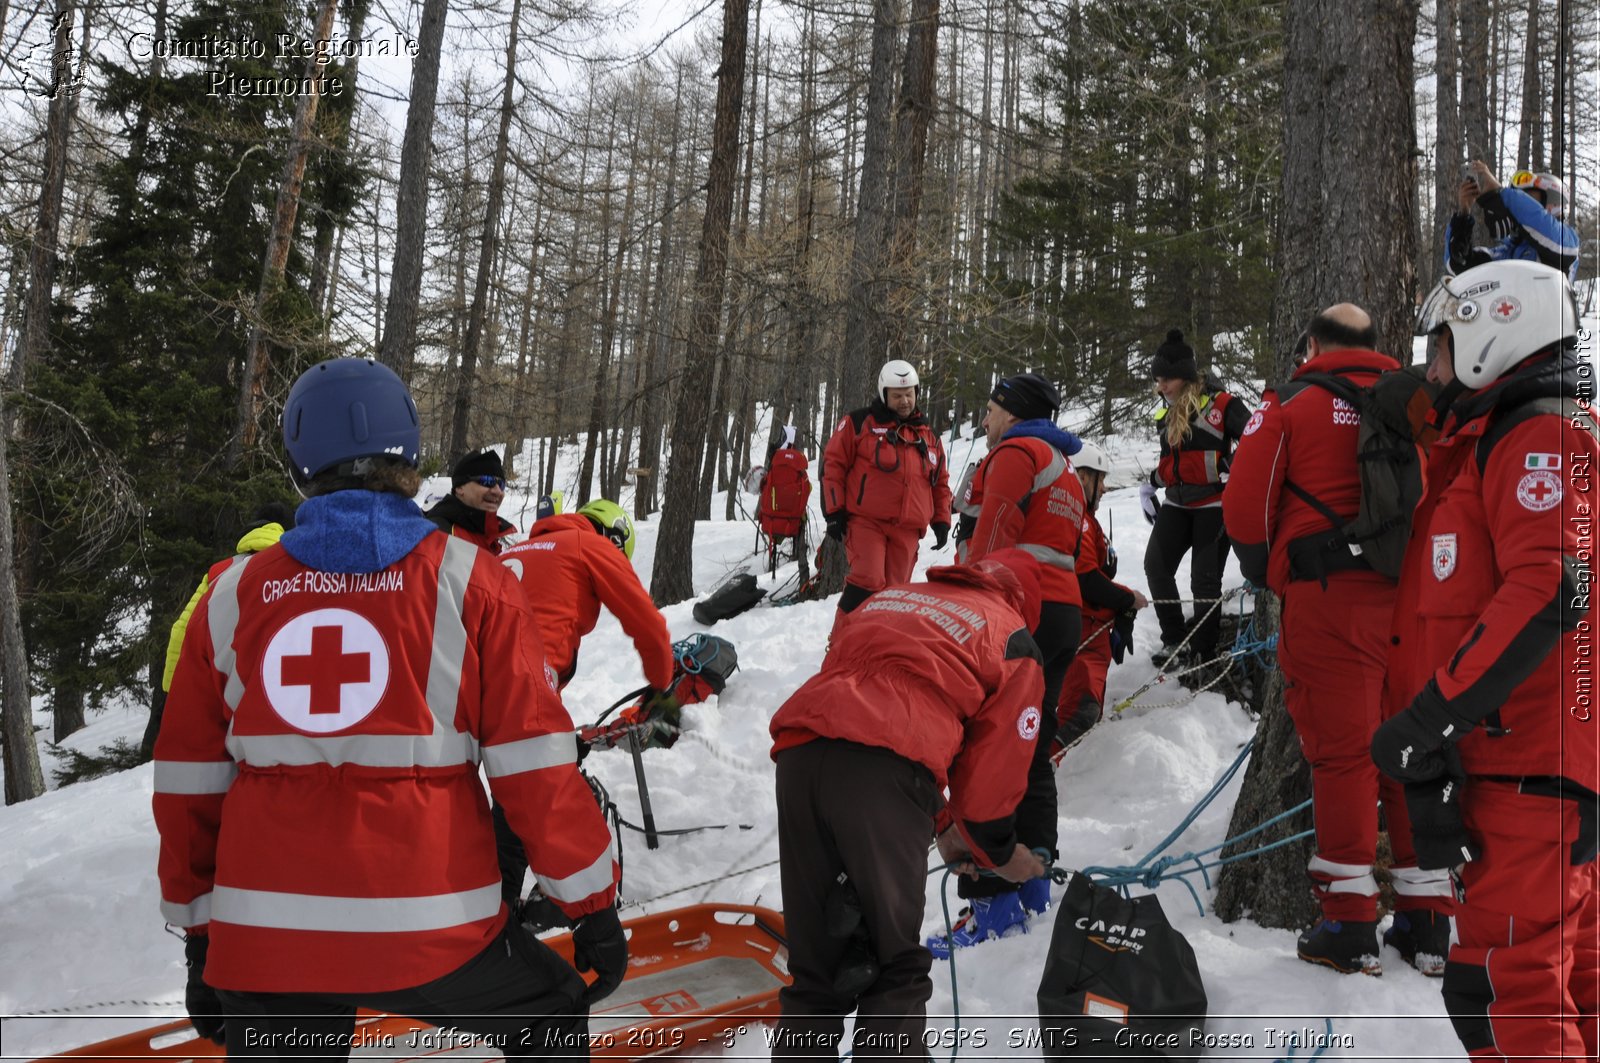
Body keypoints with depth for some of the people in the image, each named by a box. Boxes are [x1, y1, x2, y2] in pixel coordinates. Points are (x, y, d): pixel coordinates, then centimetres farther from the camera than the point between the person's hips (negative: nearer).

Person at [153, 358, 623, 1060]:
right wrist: (593, 903, 3)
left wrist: (198, 932, 21)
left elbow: (189, 784, 9)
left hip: (261, 939, 3)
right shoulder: (468, 583, -4)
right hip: (428, 928, -3)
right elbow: (533, 763, -6)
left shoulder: (234, 594, 5)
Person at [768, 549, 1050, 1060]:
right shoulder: (1012, 640, 18)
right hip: (884, 769, -5)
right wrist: (998, 850, 34)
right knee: (897, 965, 11)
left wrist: (941, 821, 36)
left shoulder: (886, 597, 33)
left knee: (814, 963, 17)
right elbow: (997, 758, 15)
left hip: (799, 750, 5)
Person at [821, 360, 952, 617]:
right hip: (866, 521, -5)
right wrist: (834, 511, -5)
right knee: (868, 582, -18)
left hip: (907, 530, 5)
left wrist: (941, 521, 16)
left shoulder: (928, 435, 19)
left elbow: (941, 482, 24)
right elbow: (833, 465, 0)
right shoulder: (858, 423, 3)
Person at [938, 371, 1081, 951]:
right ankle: (1033, 887, 19)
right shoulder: (1066, 467, 26)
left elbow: (991, 541, -14)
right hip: (1064, 611, 10)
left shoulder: (1014, 453, -2)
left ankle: (993, 903, -15)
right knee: (1032, 754, 14)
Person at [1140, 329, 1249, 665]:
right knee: (1156, 565, -8)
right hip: (1177, 504, 6)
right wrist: (1150, 486, 17)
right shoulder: (1165, 417, 14)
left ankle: (1203, 654, 5)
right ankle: (1174, 638, 7)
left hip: (1215, 504, -6)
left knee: (1205, 578, -6)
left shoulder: (1220, 405, -7)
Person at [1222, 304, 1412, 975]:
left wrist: (1263, 572, 11)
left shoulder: (1294, 404, 0)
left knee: (1342, 751, 2)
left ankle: (1350, 926, 6)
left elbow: (1245, 500, -6)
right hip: (1414, 600, 4)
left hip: (1328, 598, -4)